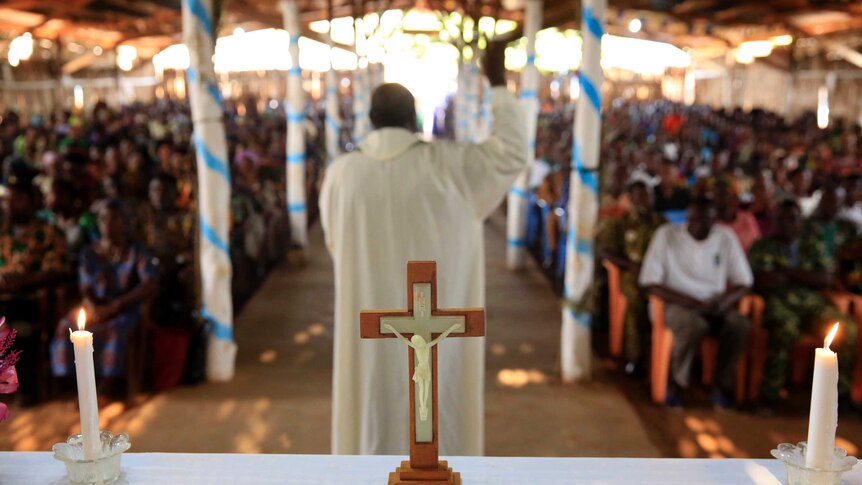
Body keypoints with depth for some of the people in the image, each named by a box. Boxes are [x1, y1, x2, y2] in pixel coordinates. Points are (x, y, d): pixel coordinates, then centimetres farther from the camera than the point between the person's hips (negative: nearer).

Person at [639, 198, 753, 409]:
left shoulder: (726, 237, 3)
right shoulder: (666, 235, -7)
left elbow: (743, 283, 6)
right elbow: (650, 282, -10)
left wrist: (725, 301, -16)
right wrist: (690, 302, -20)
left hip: (714, 306, 3)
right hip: (677, 304, -3)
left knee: (741, 325, -28)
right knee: (694, 324, -36)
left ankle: (723, 385, -10)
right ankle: (676, 384, -15)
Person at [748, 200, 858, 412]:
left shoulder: (813, 246, 22)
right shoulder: (762, 247, 12)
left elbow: (826, 280, 6)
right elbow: (763, 281, -5)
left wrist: (787, 271, -2)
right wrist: (807, 277, 2)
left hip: (813, 304, 4)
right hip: (779, 304, -4)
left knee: (846, 328, -23)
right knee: (786, 328, -36)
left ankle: (840, 392, -14)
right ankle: (769, 396, -29)